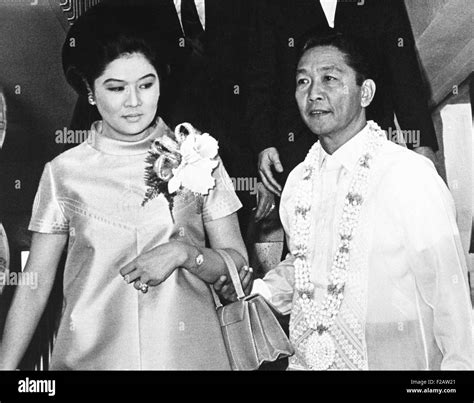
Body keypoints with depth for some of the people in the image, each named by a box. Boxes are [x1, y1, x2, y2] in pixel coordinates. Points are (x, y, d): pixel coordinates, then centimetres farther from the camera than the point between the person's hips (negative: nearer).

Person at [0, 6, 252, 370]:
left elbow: (238, 266, 1)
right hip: (90, 356, 0)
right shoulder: (64, 172, -1)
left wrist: (183, 252, -16)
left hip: (189, 353, 0)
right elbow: (34, 288, 1)